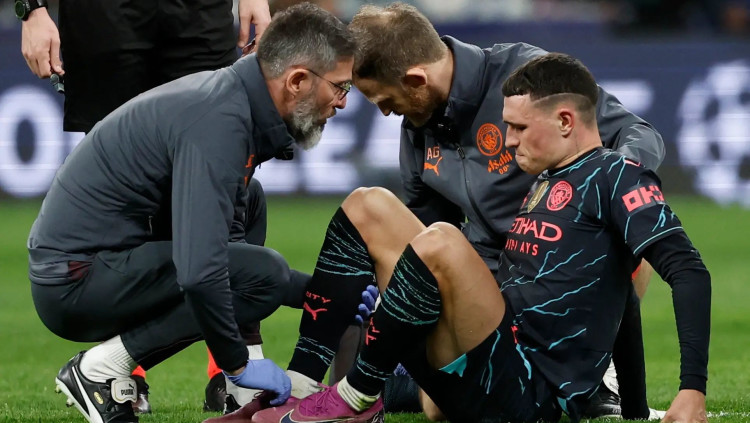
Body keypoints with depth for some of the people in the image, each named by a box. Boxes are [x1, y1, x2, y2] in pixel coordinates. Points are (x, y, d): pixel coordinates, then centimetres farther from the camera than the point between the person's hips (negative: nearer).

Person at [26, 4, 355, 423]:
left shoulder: (231, 97, 8)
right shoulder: (217, 122, -22)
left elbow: (226, 236, 20)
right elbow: (200, 271, -31)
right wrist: (237, 365, -17)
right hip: (79, 278, -10)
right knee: (265, 274, -19)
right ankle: (103, 368, -9)